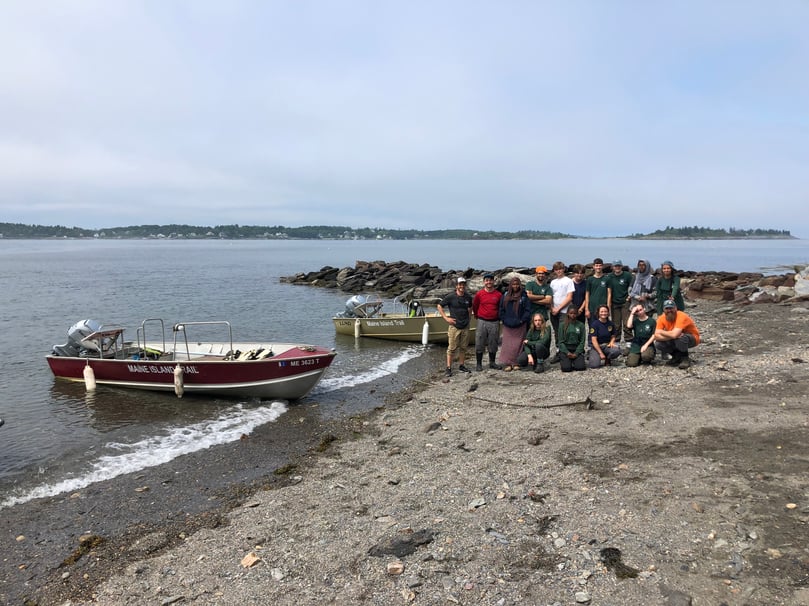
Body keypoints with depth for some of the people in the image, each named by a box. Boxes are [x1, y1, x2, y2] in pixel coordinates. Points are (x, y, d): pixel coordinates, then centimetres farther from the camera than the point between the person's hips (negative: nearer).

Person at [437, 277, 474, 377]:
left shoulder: (468, 297, 6)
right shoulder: (451, 297, -8)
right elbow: (439, 306, -2)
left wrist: (468, 318, 14)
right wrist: (446, 318, -7)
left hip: (465, 327, 5)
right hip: (454, 326, -5)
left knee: (463, 347, 12)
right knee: (452, 348, -3)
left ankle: (461, 366, 24)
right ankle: (449, 368, 4)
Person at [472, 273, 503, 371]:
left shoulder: (499, 294, 2)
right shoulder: (479, 294, -1)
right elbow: (474, 307, 11)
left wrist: (498, 318, 12)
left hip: (494, 322, 1)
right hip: (482, 322, -1)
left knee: (493, 343, 9)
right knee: (479, 343, 0)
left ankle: (492, 362, 22)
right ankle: (479, 364, 9)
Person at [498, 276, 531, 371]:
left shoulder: (524, 296, 1)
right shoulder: (505, 296, 9)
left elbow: (527, 310, -2)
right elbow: (501, 309, 12)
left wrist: (522, 320, -8)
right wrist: (504, 320, 2)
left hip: (520, 326, -2)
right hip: (507, 325, 2)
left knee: (517, 344, -1)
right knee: (507, 344, -1)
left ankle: (516, 363, 6)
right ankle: (507, 363, 2)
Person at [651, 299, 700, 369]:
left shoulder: (681, 316, -30)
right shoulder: (661, 319, -13)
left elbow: (674, 334, -41)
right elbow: (656, 336, -22)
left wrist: (661, 332, -24)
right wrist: (671, 335, -36)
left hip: (692, 338, -5)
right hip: (677, 340, 5)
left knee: (681, 338, -38)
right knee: (658, 344, -19)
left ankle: (685, 359, -12)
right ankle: (677, 357, 6)